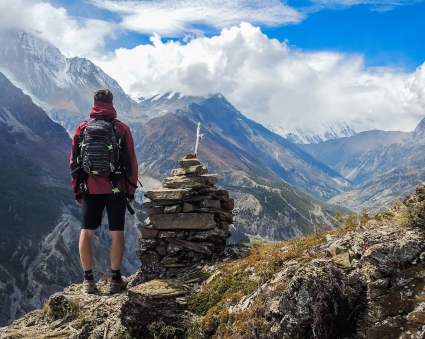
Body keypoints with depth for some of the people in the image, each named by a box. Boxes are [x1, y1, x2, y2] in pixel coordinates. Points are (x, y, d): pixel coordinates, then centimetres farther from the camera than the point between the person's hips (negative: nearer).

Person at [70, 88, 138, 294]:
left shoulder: (82, 129, 2)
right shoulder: (121, 129, -3)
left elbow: (74, 162, 5)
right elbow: (131, 162, -3)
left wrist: (77, 191, 14)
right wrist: (131, 191, 5)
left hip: (90, 189, 2)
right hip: (116, 189, -1)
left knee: (86, 232, 9)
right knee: (116, 233, 6)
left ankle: (88, 280, 12)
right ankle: (116, 279, 10)